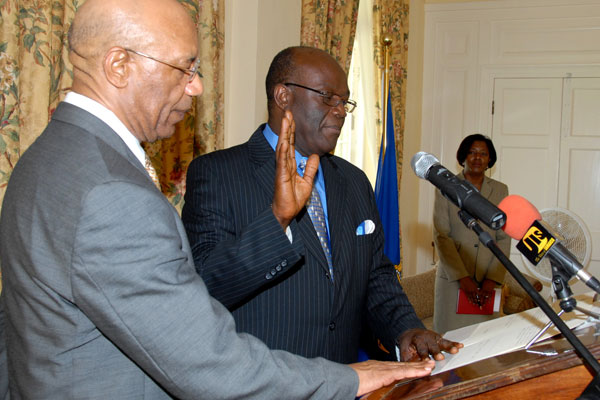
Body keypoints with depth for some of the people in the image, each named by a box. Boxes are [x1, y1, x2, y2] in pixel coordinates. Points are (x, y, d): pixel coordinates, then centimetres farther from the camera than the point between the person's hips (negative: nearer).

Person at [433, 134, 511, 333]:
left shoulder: (500, 190, 9)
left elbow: (504, 238, 4)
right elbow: (441, 236, -5)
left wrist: (492, 279, -7)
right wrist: (463, 277, -12)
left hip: (487, 278, 2)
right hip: (452, 277, -2)